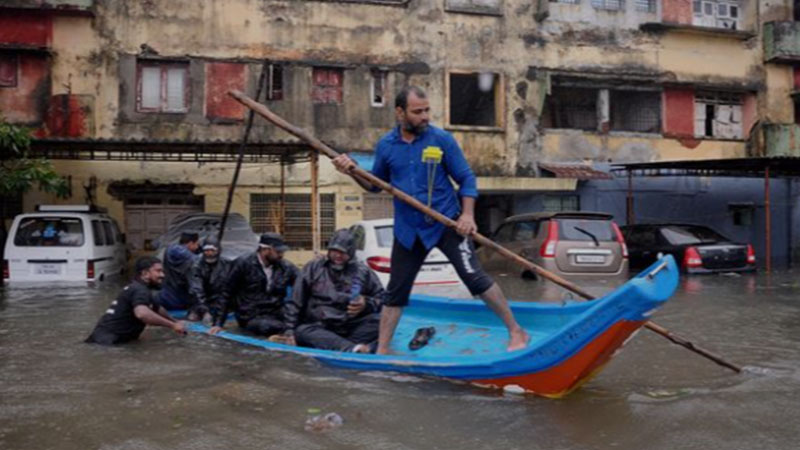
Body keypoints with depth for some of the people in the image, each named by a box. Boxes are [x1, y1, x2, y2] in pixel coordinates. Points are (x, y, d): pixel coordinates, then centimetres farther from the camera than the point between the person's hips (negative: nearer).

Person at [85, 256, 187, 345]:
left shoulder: (140, 289, 20)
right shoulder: (140, 290, -14)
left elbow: (157, 309, 40)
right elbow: (142, 313, -36)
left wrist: (175, 322, 35)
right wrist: (172, 325, -31)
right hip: (107, 339, -11)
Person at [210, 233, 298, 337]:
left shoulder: (285, 267, 7)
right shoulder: (243, 264, -2)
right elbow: (227, 294, 3)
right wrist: (218, 323, 3)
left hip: (276, 317, 4)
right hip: (251, 318, -3)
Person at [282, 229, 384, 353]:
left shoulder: (363, 272, 10)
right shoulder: (313, 268, 10)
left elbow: (381, 298, 12)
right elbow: (295, 302, 9)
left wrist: (366, 304, -10)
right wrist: (290, 331, -2)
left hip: (352, 328, 0)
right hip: (319, 327, 0)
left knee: (378, 320, -27)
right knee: (302, 331, -33)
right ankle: (354, 349, -54)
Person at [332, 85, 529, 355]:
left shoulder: (442, 139, -8)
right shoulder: (386, 145, 0)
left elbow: (466, 179, -3)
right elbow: (376, 184, 12)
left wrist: (467, 214, -16)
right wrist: (353, 172, -6)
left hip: (446, 223, -3)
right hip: (408, 230, 3)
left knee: (475, 277, -9)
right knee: (396, 291, 10)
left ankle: (516, 332, 6)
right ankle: (382, 351, 23)